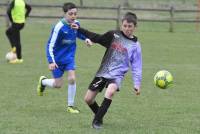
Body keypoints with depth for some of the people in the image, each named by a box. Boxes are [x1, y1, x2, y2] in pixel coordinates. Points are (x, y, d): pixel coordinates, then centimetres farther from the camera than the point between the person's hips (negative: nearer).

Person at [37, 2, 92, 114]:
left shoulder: (76, 24, -9)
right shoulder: (59, 27, -25)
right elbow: (50, 45, -22)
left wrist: (86, 39, -4)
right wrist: (51, 61, -30)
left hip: (69, 57, 4)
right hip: (58, 58, -4)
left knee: (72, 78, -13)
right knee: (58, 85, 4)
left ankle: (71, 105, 4)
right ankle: (43, 81, 38)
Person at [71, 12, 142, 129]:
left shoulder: (135, 45, -2)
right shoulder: (113, 35, 3)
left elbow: (137, 66, 0)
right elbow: (97, 38, 13)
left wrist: (137, 84, -9)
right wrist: (79, 29, 9)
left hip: (117, 75, -3)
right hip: (103, 72, 3)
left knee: (110, 91, -34)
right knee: (88, 99, 3)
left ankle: (97, 120, -22)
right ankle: (99, 116, 30)